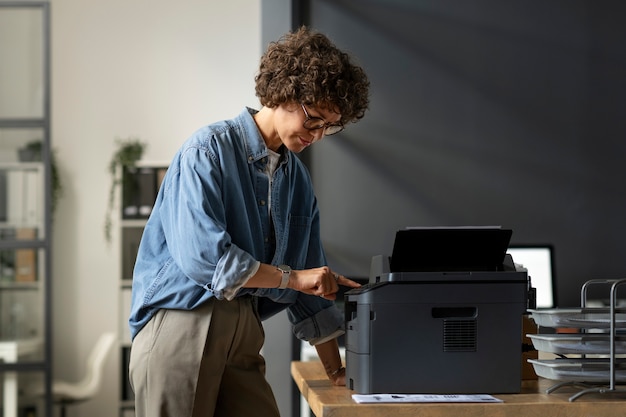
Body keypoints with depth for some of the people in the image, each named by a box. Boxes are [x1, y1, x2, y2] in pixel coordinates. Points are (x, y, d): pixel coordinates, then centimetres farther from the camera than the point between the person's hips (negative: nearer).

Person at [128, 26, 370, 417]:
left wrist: (338, 372, 18)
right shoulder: (209, 149, -6)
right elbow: (203, 256, -18)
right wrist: (291, 277, -9)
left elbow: (312, 288, 21)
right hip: (181, 326, -6)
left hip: (243, 336, 6)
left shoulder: (298, 179, 16)